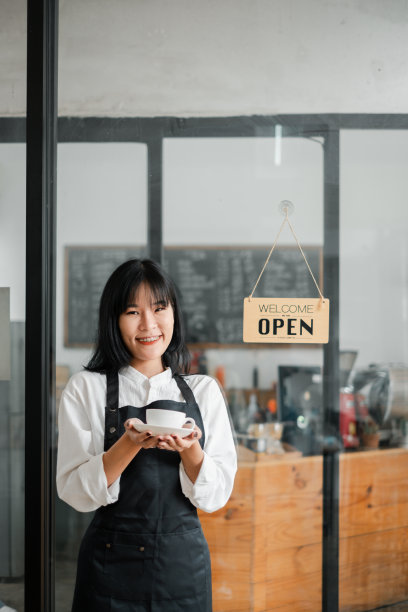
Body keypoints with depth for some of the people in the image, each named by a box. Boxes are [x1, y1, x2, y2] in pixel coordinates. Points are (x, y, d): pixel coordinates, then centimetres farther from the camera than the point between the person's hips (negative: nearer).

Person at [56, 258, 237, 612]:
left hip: (185, 565, 2)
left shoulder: (203, 391, 3)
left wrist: (189, 449, -19)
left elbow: (216, 496, -1)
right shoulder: (85, 389, -2)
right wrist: (131, 444, -23)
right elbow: (75, 493, -9)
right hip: (112, 566, -2)